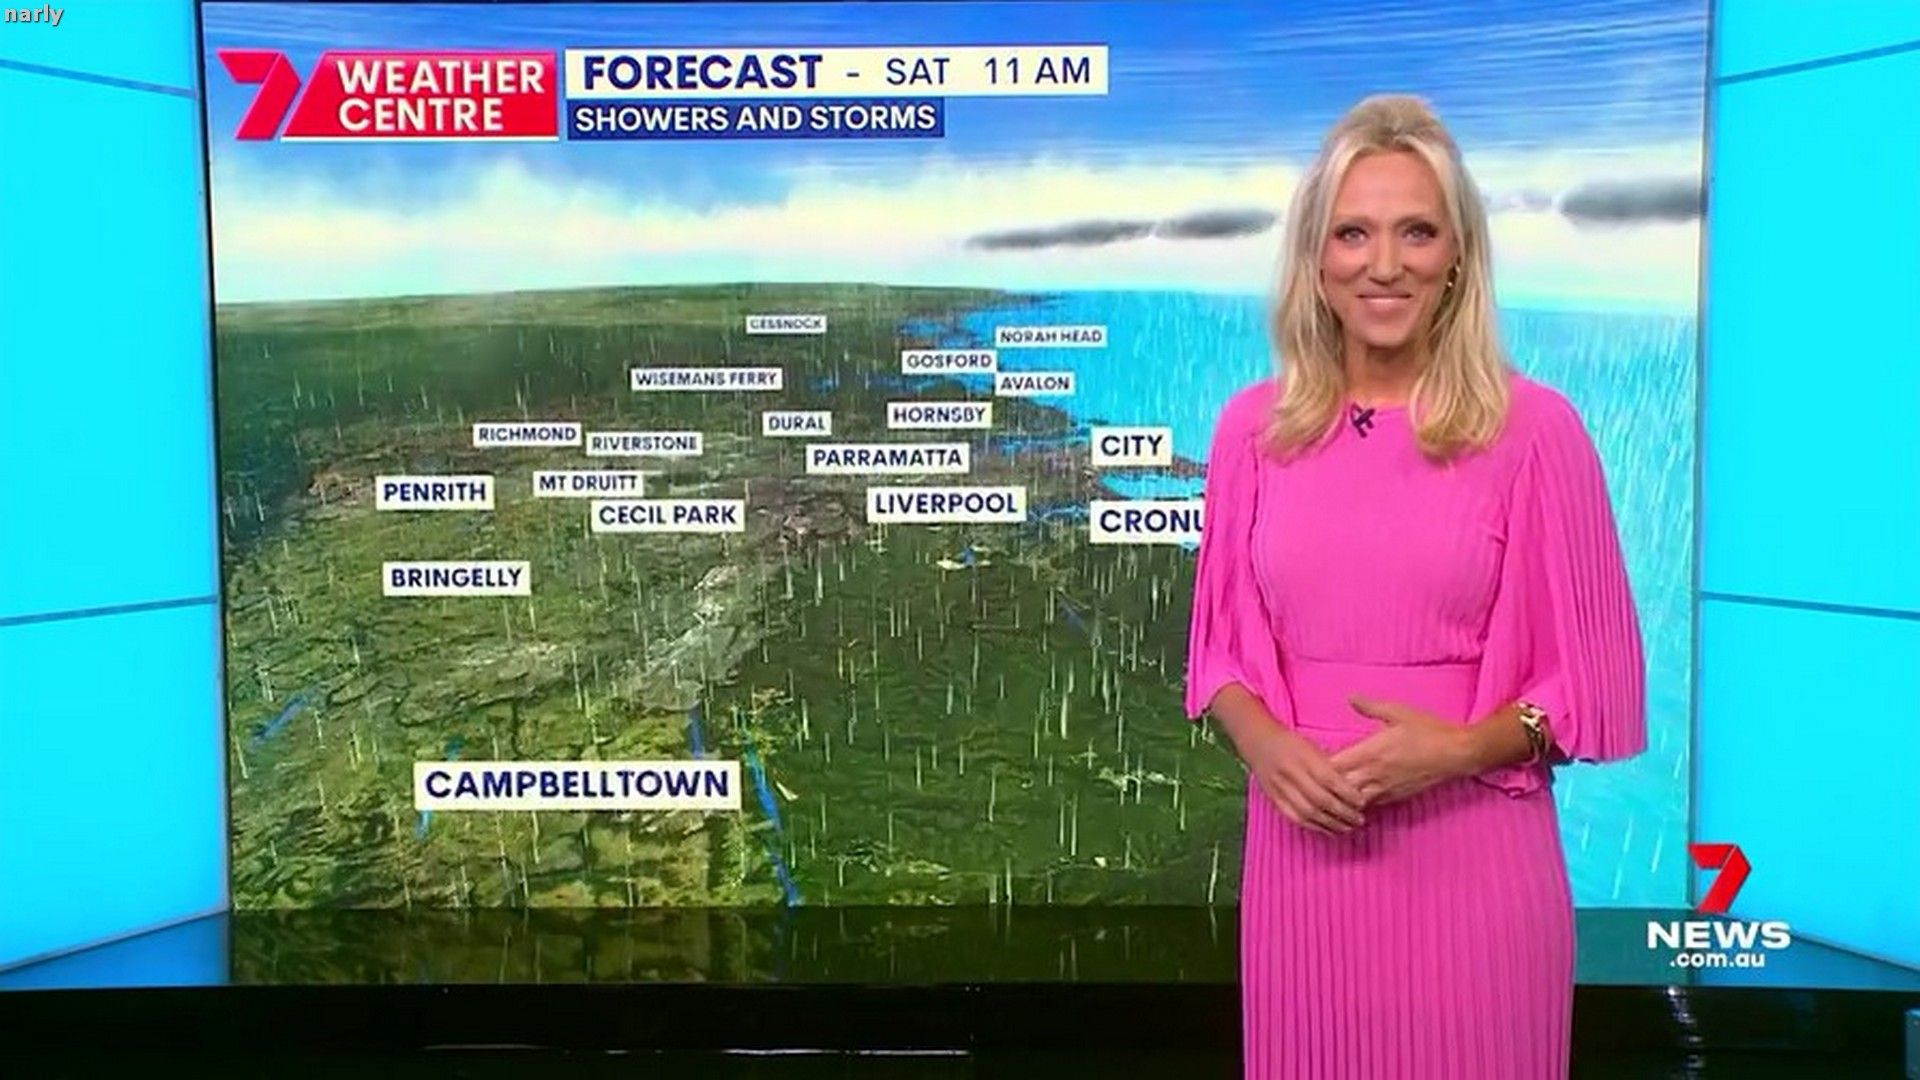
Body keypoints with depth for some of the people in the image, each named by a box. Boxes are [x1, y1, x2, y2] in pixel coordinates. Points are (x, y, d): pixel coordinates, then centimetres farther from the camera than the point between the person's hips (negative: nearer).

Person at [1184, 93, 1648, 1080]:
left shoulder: (1533, 428, -6)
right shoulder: (1252, 427, 2)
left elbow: (1592, 676, -2)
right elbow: (1220, 645, 8)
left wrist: (1459, 747, -17)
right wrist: (1264, 744, -11)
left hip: (1473, 855, -2)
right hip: (1301, 848, 3)